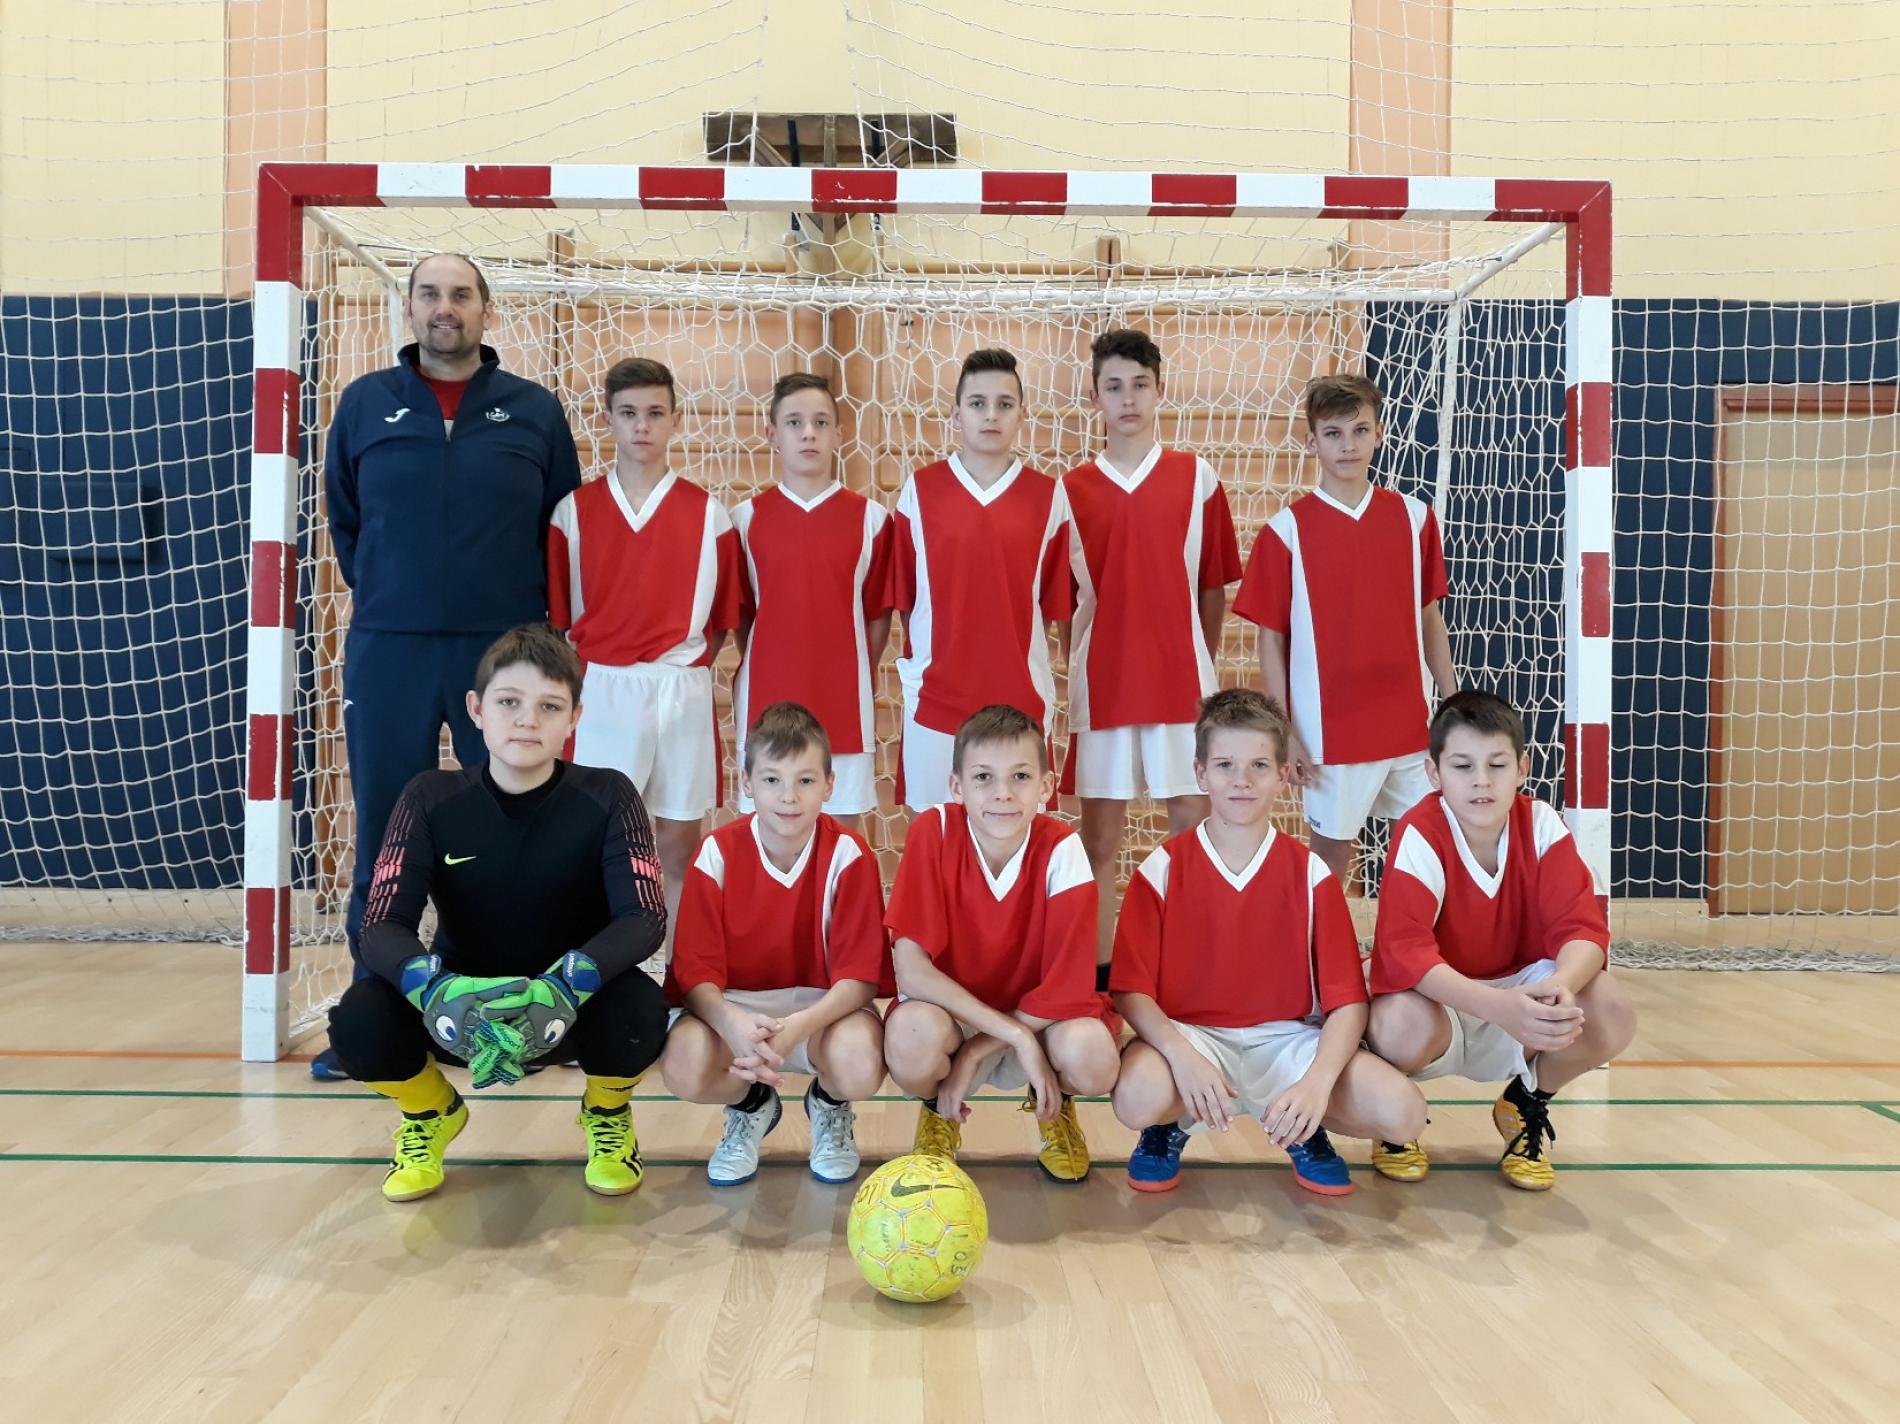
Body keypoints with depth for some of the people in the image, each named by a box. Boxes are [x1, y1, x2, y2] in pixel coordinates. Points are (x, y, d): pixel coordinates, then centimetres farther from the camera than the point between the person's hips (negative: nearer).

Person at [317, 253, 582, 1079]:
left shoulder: (536, 411, 5)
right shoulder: (365, 403, 7)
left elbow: (563, 528, 9)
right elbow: (343, 518, 16)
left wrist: (532, 615, 5)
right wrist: (383, 597, 13)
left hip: (504, 651, -1)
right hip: (386, 650, 1)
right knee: (385, 836, 6)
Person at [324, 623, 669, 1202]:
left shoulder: (607, 798, -14)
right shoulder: (431, 800, -10)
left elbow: (644, 918, -22)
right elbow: (382, 926, -17)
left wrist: (565, 984, -40)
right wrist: (434, 987, -40)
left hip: (572, 1007, -1)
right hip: (459, 1005, 2)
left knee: (640, 1009, -34)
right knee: (358, 1019, -28)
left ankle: (607, 1113, 5)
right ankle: (433, 1112, 10)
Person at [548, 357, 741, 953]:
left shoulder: (707, 513, 4)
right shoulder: (575, 509, 4)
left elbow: (722, 618, 8)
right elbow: (558, 614, 6)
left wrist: (685, 668, -2)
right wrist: (586, 678, -3)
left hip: (682, 693, 0)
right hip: (599, 692, 0)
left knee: (680, 850, 8)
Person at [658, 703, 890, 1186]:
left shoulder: (848, 854, -14)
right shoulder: (718, 852, -11)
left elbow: (859, 975, -16)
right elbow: (696, 968, -14)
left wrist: (798, 1027, -36)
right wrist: (732, 1023, -36)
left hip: (823, 1005, -1)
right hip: (733, 1005, 1)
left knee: (859, 1067, -34)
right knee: (684, 1068, -31)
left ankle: (828, 1106, 8)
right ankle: (750, 1107, 8)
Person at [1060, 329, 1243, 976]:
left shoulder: (1197, 477, 3)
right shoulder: (1072, 489, 4)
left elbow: (1213, 588, 6)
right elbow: (1061, 598, 7)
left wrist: (1204, 670, 7)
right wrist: (1075, 672, 2)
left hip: (1180, 680, 0)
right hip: (1100, 682, 1)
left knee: (1193, 828, 5)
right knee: (1099, 837, 7)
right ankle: (1098, 970, 19)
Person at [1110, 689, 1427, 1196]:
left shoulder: (1310, 873, -2)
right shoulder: (1163, 868, -5)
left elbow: (1347, 999, -6)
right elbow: (1131, 989, -9)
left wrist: (1317, 1083, -24)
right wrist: (1183, 1057, -27)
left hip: (1286, 1039, 2)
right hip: (1189, 1035, -1)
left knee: (1402, 1112, -23)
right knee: (1138, 1098, -35)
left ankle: (1303, 1128, 10)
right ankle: (1176, 1123, 4)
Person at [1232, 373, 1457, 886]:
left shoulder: (1413, 517, 3)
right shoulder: (1287, 529, -6)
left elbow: (1429, 617, 10)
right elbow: (1271, 637, -4)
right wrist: (1282, 731, -7)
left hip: (1410, 724, 3)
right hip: (1331, 729, -3)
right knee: (1332, 850, 8)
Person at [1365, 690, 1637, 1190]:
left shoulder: (1540, 824, -11)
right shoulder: (1420, 835, -22)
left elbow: (1582, 926, -17)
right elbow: (1406, 951, -32)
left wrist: (1561, 986, -41)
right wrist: (1499, 1005, -47)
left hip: (1519, 992, 4)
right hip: (1439, 1002, -4)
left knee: (1612, 1014, -24)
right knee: (1405, 1027, -38)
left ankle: (1528, 1104, 9)